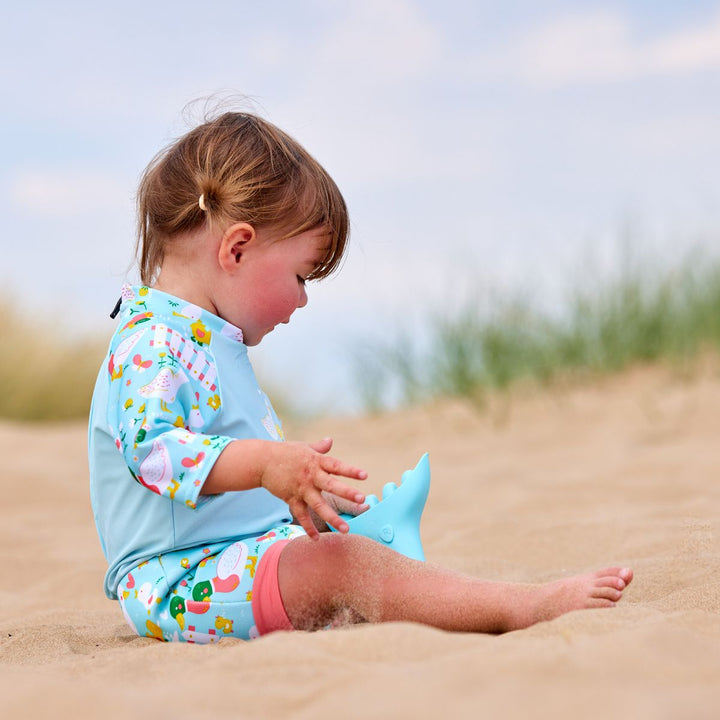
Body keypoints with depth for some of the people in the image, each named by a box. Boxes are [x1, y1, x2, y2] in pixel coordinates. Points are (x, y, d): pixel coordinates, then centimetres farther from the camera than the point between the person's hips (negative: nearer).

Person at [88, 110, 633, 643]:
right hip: (177, 579, -12)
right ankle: (526, 608, -33)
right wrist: (263, 463, -45)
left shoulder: (209, 340, 21)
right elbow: (153, 449, -33)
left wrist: (302, 495, 36)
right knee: (337, 563, -28)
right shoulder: (150, 348, -16)